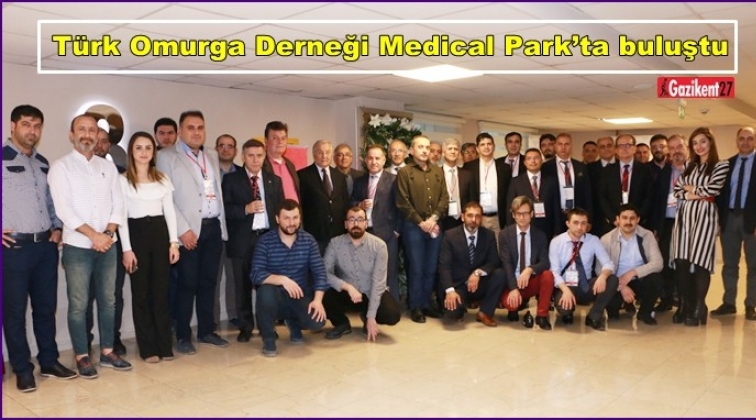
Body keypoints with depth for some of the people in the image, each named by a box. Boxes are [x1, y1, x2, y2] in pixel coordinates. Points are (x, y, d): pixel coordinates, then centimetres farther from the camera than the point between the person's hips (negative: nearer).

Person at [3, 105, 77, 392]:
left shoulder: (43, 163, 15)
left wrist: (57, 227, 10)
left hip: (46, 245, 6)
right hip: (14, 246, -6)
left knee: (46, 306, 12)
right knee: (15, 310, 4)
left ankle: (49, 362, 23)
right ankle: (22, 370, 15)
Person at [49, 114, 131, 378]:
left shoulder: (108, 167, 10)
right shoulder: (61, 167, -3)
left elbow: (118, 204, 7)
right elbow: (63, 209, -12)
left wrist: (108, 233, -8)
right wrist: (94, 235, -16)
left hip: (107, 245, 4)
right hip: (77, 247, -4)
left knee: (108, 301, 10)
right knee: (78, 305, 3)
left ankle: (107, 352, 21)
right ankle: (82, 357, 14)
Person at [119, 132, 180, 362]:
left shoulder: (163, 179, 9)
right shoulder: (123, 180, -1)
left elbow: (169, 211, 7)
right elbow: (122, 215, -5)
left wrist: (173, 242, 0)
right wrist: (127, 249, -10)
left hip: (159, 233, 3)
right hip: (136, 234, -3)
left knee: (161, 290, 7)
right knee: (141, 292, 4)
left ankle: (165, 345, 16)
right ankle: (148, 348, 13)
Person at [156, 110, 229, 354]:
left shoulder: (212, 156, 16)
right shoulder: (167, 157, -3)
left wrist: (221, 224, 11)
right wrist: (183, 229, -16)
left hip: (213, 227, 5)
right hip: (189, 230, -5)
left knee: (208, 281, 11)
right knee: (188, 283, 0)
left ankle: (206, 331, 22)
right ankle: (183, 336, 11)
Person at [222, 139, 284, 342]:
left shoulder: (275, 181, 12)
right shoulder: (231, 179, 4)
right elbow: (225, 209, -4)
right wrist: (246, 209, -19)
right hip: (243, 240, -1)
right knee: (243, 285, 6)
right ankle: (245, 326, 19)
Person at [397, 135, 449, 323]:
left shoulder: (438, 172, 13)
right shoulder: (404, 172, -1)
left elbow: (444, 198, 6)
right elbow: (403, 203, -7)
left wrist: (434, 218, -8)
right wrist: (421, 222, -10)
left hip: (435, 226, 4)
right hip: (414, 227, -4)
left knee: (431, 269, 8)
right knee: (416, 269, 0)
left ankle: (426, 304, 21)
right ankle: (415, 307, 11)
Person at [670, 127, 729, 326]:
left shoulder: (721, 165, 3)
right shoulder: (688, 166, 18)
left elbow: (712, 190, -10)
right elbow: (677, 190, 11)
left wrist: (691, 188, 4)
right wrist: (689, 195, -7)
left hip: (705, 214, -4)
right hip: (684, 213, 4)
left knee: (700, 260, -7)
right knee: (681, 260, -2)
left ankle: (699, 308, 3)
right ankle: (684, 305, 8)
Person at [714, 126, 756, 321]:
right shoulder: (728, 163, 10)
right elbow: (721, 192, 8)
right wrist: (719, 217, 0)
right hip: (729, 218, 4)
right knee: (729, 264, 9)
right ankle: (728, 303, 17)